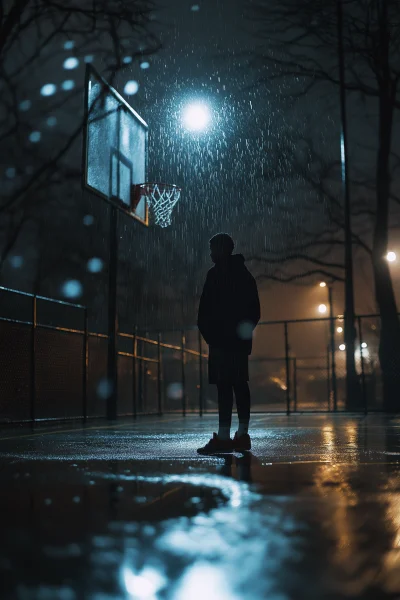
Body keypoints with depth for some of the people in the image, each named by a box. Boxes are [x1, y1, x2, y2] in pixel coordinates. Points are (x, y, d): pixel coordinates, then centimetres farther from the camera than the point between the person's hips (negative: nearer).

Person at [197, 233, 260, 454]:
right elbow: (255, 310, 20)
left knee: (224, 386, -12)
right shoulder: (244, 274, 18)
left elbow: (207, 309, -11)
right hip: (241, 339, 9)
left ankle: (223, 437, -14)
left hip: (222, 340, -9)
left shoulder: (217, 274, -7)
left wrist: (207, 332, -1)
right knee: (239, 385, 8)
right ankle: (242, 435, 11)